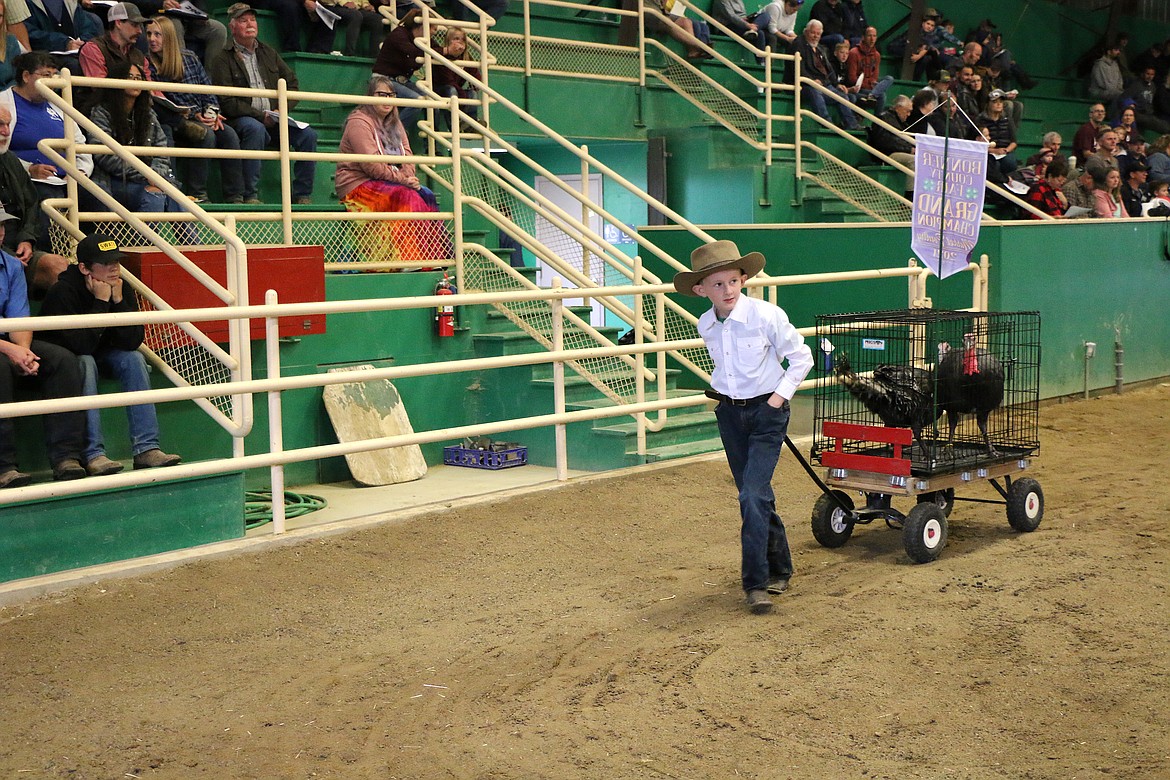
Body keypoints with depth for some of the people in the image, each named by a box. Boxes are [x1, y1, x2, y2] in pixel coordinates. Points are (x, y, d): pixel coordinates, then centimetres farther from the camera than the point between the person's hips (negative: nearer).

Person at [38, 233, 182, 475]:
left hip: (102, 356, 5)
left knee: (134, 358, -21)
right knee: (85, 363, -35)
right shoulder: (63, 292, -25)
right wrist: (101, 301, -31)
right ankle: (92, 454, -40)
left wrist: (118, 300, -26)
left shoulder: (121, 289, -9)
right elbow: (82, 345, -34)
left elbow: (133, 341, -18)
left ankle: (146, 449, -26)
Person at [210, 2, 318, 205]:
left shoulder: (268, 52, 20)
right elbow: (227, 103, -9)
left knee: (308, 135, -17)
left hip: (273, 119, 5)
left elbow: (292, 83, 20)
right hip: (242, 119, -5)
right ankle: (250, 195, -34)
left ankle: (302, 195, -11)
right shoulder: (223, 59, 0)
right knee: (255, 129, -38)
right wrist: (261, 116, -16)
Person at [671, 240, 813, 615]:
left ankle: (756, 582, -9)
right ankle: (779, 568, 29)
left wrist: (781, 393, -9)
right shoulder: (706, 326, 0)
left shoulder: (766, 315, -16)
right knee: (753, 495, 12)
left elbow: (801, 356, -5)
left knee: (753, 495, -15)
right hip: (729, 412, 6)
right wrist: (719, 388, 8)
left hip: (766, 412, -6)